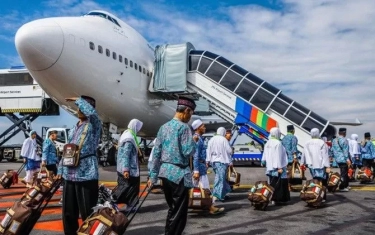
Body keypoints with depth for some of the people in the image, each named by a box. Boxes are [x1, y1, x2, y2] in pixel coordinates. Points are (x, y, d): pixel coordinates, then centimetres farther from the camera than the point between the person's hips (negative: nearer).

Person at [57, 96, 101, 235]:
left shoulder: (94, 125, -3)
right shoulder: (73, 129, 19)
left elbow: (91, 111, -25)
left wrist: (78, 100, -11)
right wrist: (60, 170, 17)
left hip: (86, 175, -7)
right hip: (69, 175, 7)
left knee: (87, 213, -2)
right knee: (68, 212, 14)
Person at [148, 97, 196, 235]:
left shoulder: (164, 127, 11)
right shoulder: (184, 127, -11)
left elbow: (156, 153, 11)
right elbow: (188, 152, -18)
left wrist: (153, 175, 14)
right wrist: (194, 141, 3)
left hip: (165, 172, 8)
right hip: (179, 173, -8)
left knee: (172, 209, 20)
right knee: (179, 211, 2)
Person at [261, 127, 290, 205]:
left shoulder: (268, 143, 8)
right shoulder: (278, 143, -16)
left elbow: (265, 154, 13)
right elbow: (278, 156, -18)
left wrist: (263, 162, 24)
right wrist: (280, 167, -17)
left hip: (270, 167, 8)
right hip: (277, 167, -8)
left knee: (273, 183, 13)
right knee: (279, 183, -1)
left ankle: (272, 198, 16)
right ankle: (277, 199, -1)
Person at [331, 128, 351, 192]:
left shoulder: (334, 140, 11)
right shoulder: (344, 140, -13)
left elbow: (332, 149, 14)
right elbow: (345, 150, -17)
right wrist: (347, 159, -17)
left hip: (337, 159, 8)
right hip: (343, 159, -8)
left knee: (344, 173, 19)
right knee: (344, 173, -3)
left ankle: (346, 185, 26)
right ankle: (342, 187, -3)